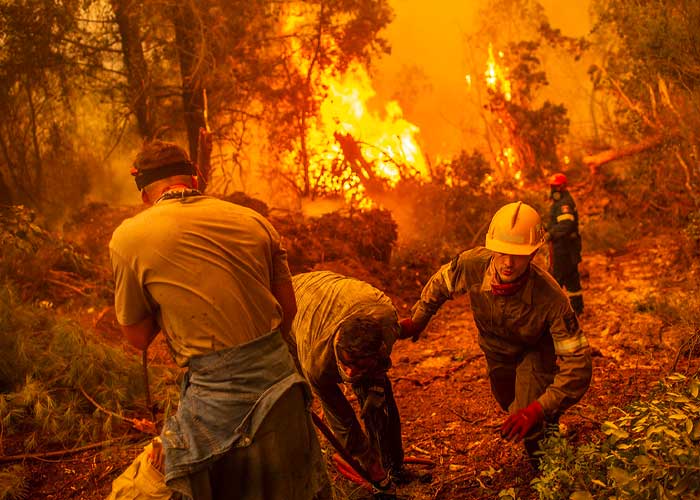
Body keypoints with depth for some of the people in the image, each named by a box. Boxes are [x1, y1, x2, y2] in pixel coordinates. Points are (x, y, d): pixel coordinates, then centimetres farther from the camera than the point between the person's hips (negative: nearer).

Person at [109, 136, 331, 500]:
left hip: (218, 393, -4)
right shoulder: (253, 220, 6)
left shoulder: (127, 239, -4)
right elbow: (288, 309, 11)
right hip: (279, 376, 4)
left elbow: (138, 337, 4)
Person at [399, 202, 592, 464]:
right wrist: (416, 321, -2)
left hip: (536, 350, -4)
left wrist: (539, 409, -48)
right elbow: (440, 283, -11)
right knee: (508, 402, 29)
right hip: (496, 347, 4)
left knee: (530, 425, -22)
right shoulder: (471, 264, -36)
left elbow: (577, 363, -40)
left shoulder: (551, 298, -44)